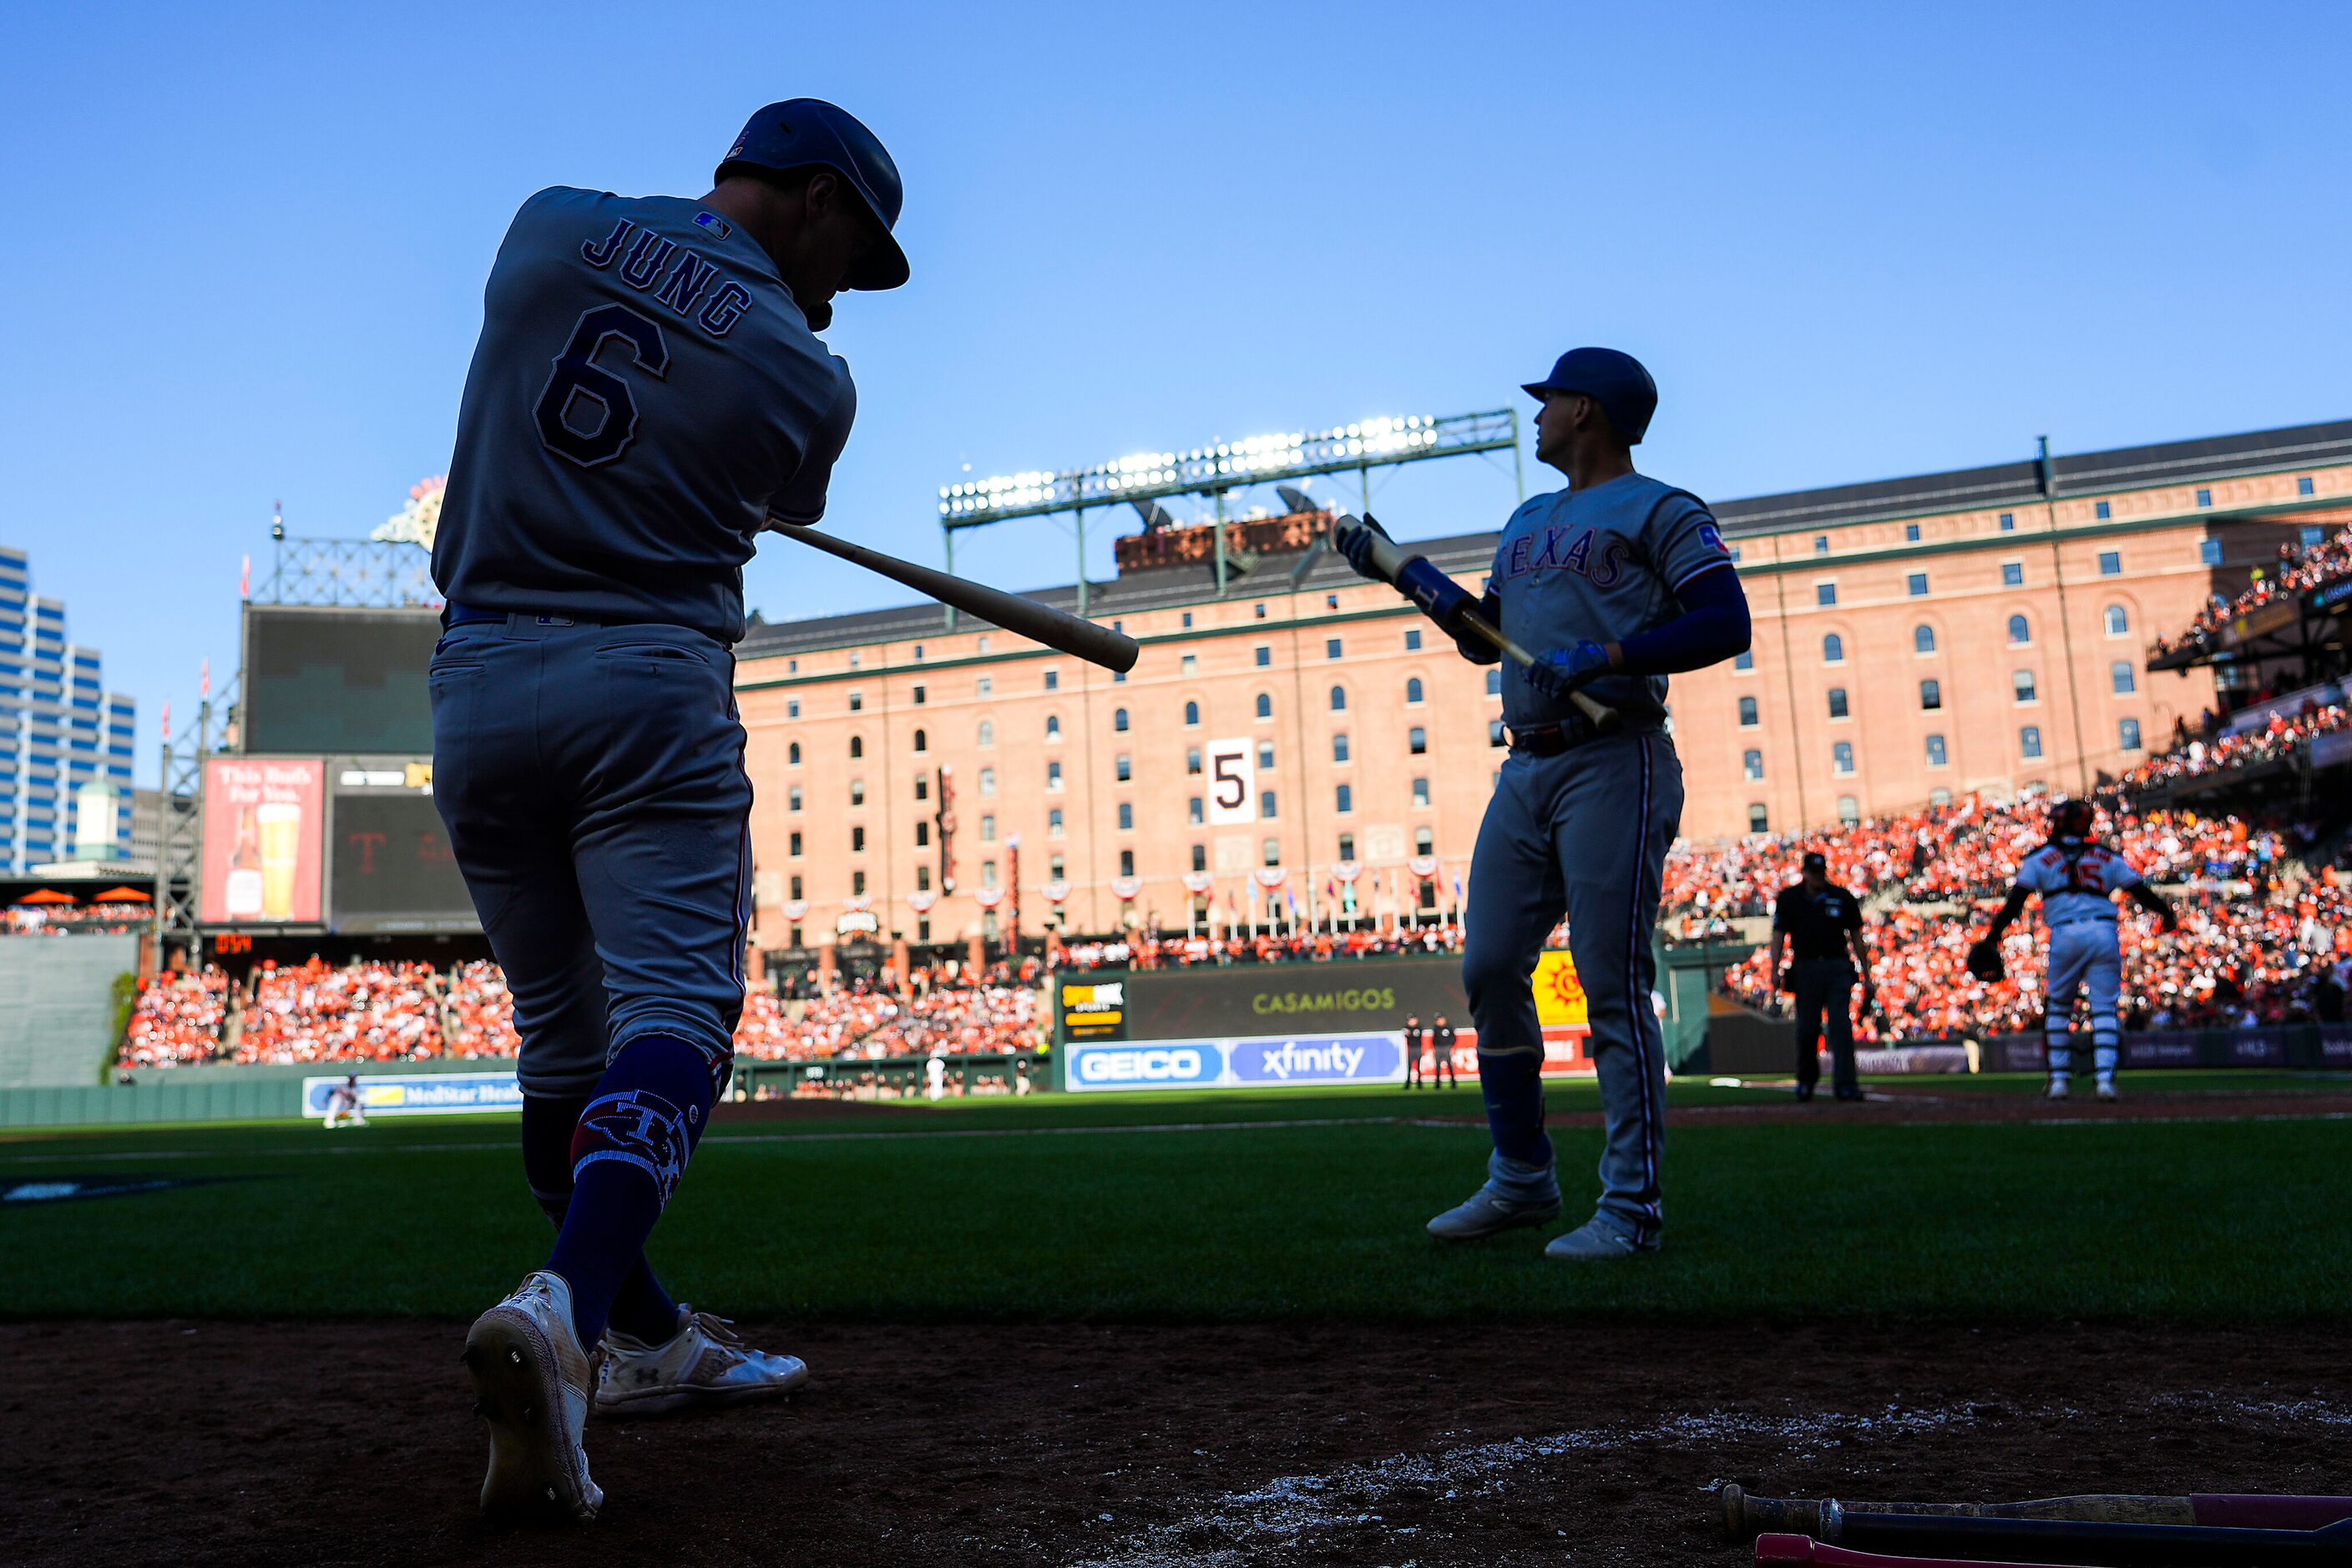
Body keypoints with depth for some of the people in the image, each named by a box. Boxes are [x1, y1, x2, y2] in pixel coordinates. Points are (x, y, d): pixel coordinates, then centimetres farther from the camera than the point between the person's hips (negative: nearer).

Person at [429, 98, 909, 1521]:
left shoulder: (548, 225, 8)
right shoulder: (807, 374, -3)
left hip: (477, 682, 5)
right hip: (649, 687, -5)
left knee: (563, 1036, 13)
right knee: (674, 1014, -7)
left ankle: (647, 1337, 22)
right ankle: (569, 1310, -31)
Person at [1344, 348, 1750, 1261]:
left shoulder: (1659, 511, 1)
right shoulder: (1527, 524, 25)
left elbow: (1726, 622, -10)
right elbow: (1482, 637, 30)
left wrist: (1603, 656, -20)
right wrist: (1404, 571, 20)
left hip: (1614, 765, -8)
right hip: (1526, 768, 8)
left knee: (1612, 985, -10)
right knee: (1490, 972, 5)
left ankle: (1632, 1207, -3)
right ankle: (1521, 1182, 18)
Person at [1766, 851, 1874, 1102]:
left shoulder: (1843, 898, 7)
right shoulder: (1788, 898, 5)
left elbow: (1856, 938, 11)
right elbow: (1778, 935, 3)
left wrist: (1866, 977, 8)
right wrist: (1775, 971, -10)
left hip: (1838, 967, 0)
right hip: (1805, 967, 0)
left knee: (1841, 1026, -9)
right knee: (1807, 1028, 5)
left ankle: (1845, 1084, -11)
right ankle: (1806, 1080, 23)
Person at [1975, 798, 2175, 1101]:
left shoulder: (2040, 857, 10)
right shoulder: (2107, 857, 17)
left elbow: (2017, 898, 1)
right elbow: (2139, 890, 14)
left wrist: (1994, 934, -2)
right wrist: (2166, 913, 30)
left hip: (2065, 934, -1)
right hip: (2104, 931, 1)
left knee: (2057, 1008, 12)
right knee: (2104, 1009, 4)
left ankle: (2059, 1078, 9)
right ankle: (2105, 1078, -9)